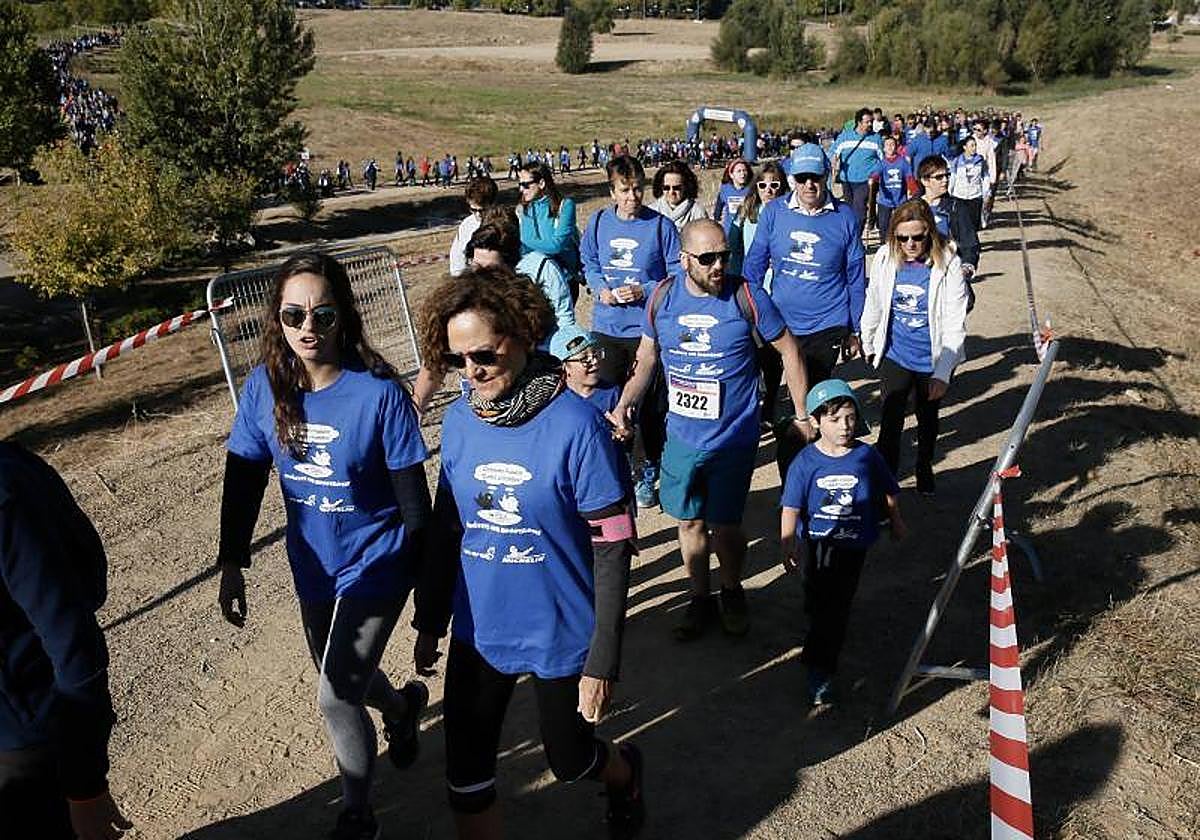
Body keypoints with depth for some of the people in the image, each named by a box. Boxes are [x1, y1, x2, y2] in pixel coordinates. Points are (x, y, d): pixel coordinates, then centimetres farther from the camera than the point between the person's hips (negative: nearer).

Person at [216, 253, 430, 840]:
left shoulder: (379, 392, -23)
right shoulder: (265, 387, -10)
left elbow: (412, 493, -16)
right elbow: (242, 481, -1)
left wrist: (429, 582, -11)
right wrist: (232, 566, 0)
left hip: (375, 564, -5)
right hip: (313, 566, 5)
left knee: (336, 698, -6)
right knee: (342, 676, 23)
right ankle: (403, 706, 58)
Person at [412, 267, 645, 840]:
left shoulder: (575, 424, -21)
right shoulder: (458, 420, -5)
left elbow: (612, 547, -17)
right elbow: (446, 526, 7)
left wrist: (602, 662, -16)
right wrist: (429, 622, 11)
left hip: (561, 635, -4)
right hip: (478, 632, 4)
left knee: (569, 760, 18)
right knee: (465, 774, 10)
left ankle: (625, 774, 53)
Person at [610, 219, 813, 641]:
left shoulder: (746, 297, -12)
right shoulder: (662, 297, -3)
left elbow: (788, 350, -2)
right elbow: (647, 357, 10)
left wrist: (804, 415, -2)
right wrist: (624, 404, -4)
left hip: (734, 437, -3)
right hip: (681, 436, 3)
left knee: (725, 526, 6)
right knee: (690, 523, 13)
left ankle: (732, 591, 35)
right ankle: (698, 598, 34)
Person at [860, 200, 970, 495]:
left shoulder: (949, 265, -19)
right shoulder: (885, 258, -11)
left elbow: (955, 326, -17)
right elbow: (874, 304, 5)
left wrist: (943, 373, -21)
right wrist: (868, 344, 16)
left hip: (932, 361, -1)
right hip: (894, 357, 1)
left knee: (927, 419, 21)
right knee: (890, 421, -1)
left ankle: (924, 469, 45)